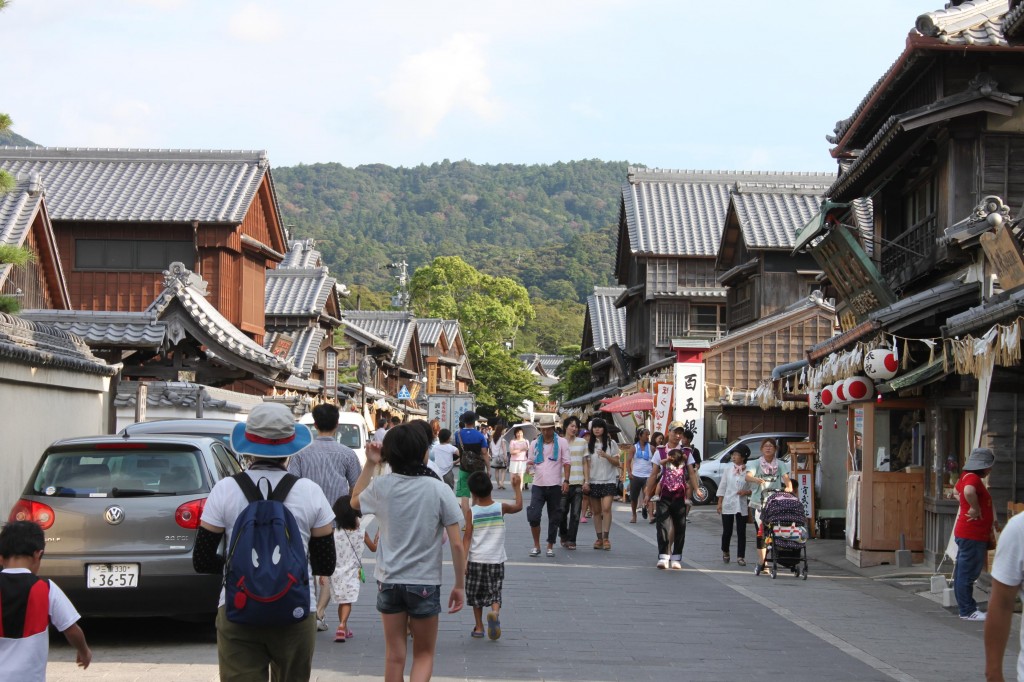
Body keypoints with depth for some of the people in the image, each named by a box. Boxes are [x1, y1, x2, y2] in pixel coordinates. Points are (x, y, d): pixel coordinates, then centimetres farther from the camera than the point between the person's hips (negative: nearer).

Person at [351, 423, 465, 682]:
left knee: (394, 656, 13)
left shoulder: (381, 486, -7)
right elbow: (456, 544, -11)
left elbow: (355, 502, 17)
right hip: (425, 583, -2)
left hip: (389, 581, 2)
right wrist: (460, 585, 0)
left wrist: (370, 464, 14)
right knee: (424, 655, 13)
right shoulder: (438, 489, -12)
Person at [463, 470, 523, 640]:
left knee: (476, 594, 15)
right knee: (495, 593, 4)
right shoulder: (501, 507, -3)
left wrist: (463, 559, -9)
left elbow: (467, 537, -9)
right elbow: (518, 506, 15)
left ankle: (479, 627, 19)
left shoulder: (472, 512, -6)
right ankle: (495, 613, -27)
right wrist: (517, 487, 25)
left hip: (476, 559, 0)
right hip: (496, 560, 0)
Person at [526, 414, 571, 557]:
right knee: (533, 516, -10)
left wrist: (566, 481, -9)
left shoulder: (561, 442, 2)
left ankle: (550, 547, 18)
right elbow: (530, 461, 15)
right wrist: (529, 466, -9)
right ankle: (536, 545, 5)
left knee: (554, 518, 6)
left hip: (555, 485, -1)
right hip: (538, 485, 1)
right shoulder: (535, 443, 9)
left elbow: (566, 463, 1)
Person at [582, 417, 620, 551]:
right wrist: (586, 481, -2)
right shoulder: (589, 444, 8)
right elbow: (586, 464, 6)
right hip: (594, 481, 2)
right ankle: (599, 538, 9)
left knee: (606, 508, -16)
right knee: (596, 511, 4)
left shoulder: (611, 443, 4)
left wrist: (606, 456, -15)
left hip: (609, 481, -2)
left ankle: (606, 538, -12)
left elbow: (617, 462, 3)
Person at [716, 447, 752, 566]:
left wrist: (747, 492, -17)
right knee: (727, 531, 6)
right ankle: (725, 552, 28)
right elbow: (722, 487, 5)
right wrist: (719, 503, 1)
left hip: (741, 506, -1)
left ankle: (741, 556, 6)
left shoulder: (748, 472, -1)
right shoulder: (728, 470, 4)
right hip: (728, 505, 1)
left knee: (741, 532, 0)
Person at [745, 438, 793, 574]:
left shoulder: (781, 465, 10)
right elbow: (748, 476, -10)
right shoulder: (756, 464, 7)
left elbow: (786, 477, -5)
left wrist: (789, 487, -28)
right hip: (758, 501, -1)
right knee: (760, 531, -5)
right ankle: (761, 562, -2)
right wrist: (756, 479, -34)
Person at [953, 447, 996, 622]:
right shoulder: (973, 478, -17)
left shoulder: (966, 476, 14)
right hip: (972, 534, -11)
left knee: (964, 573, 15)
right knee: (968, 573, -6)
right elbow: (969, 492, -40)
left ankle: (968, 607, 23)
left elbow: (958, 490, 35)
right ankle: (967, 611, -3)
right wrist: (976, 509, -24)